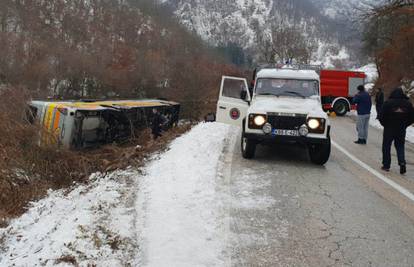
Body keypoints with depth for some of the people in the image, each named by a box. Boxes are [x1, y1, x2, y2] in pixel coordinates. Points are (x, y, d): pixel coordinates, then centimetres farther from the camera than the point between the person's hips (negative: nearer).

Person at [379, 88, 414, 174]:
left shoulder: (388, 103, -10)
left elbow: (381, 116, -12)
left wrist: (385, 124, 5)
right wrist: (404, 125, 13)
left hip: (389, 129, -3)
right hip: (402, 130, 3)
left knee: (386, 146, 10)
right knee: (400, 146, 15)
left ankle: (386, 165, 12)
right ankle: (402, 162, -5)